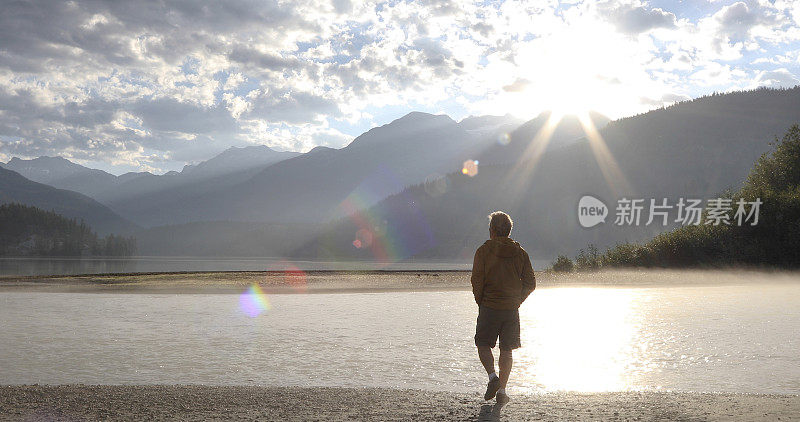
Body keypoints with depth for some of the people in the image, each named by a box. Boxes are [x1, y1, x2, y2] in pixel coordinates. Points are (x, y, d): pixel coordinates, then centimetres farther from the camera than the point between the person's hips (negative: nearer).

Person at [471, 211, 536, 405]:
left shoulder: (484, 251, -5)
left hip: (489, 308, -3)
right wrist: (517, 301, 13)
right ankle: (501, 390, 4)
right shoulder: (519, 252, 5)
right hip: (512, 310, 3)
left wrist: (480, 302, 4)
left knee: (483, 345, 11)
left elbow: (477, 280, -9)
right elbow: (530, 283, 4)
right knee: (506, 350, 9)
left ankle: (492, 376, -11)